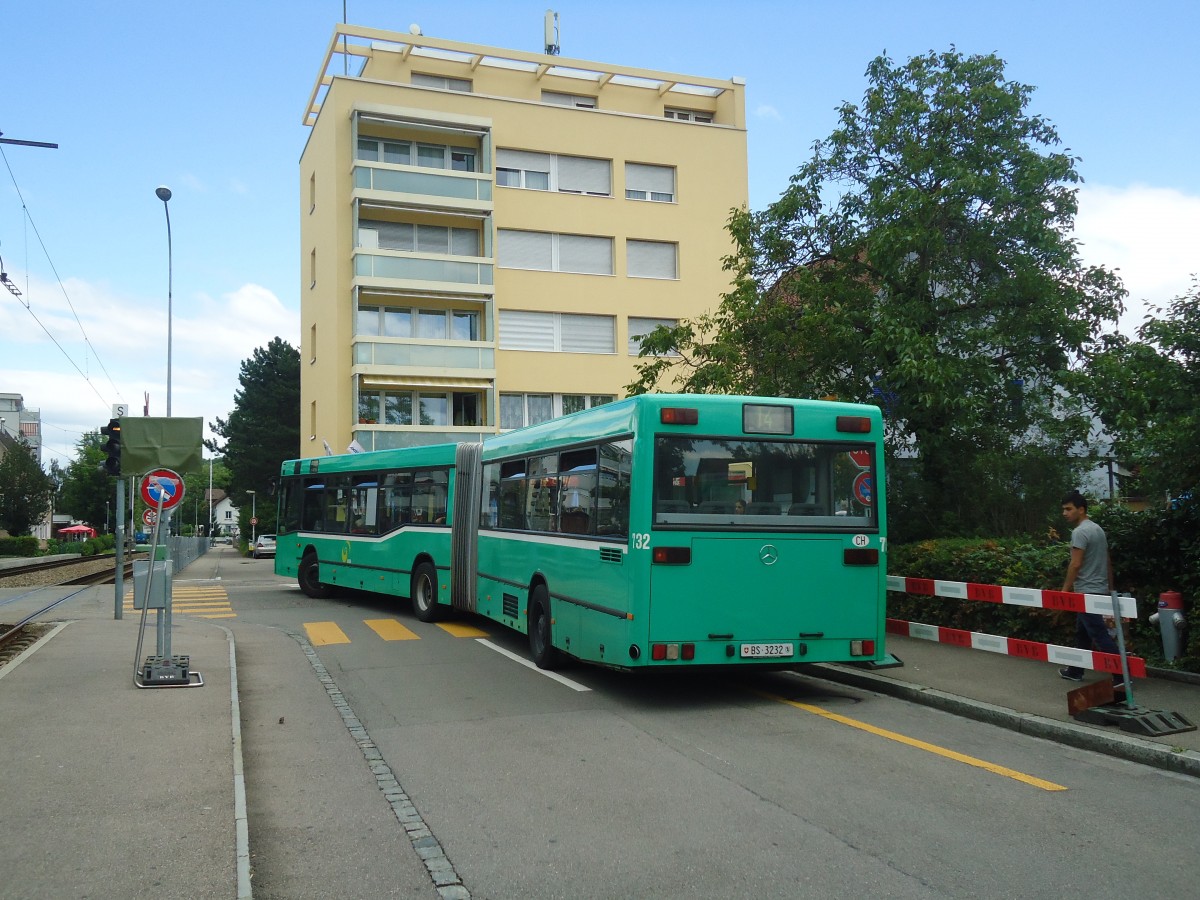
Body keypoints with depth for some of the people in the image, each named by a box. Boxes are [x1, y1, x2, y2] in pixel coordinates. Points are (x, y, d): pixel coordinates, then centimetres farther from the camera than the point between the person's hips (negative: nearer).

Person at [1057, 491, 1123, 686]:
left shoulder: (1079, 532, -16)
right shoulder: (1098, 529, 14)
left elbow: (1076, 564, -21)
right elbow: (1107, 561, 17)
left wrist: (1065, 590, -15)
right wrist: (1110, 588, 22)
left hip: (1086, 591, -10)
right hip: (1099, 589, 10)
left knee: (1099, 635, -9)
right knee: (1082, 633, 18)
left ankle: (1121, 675, -10)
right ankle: (1075, 671, 26)